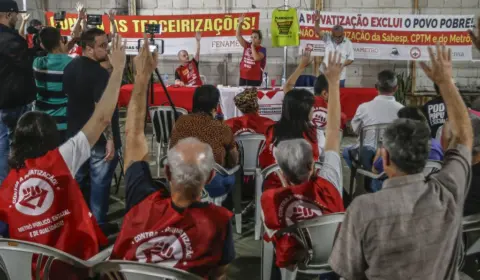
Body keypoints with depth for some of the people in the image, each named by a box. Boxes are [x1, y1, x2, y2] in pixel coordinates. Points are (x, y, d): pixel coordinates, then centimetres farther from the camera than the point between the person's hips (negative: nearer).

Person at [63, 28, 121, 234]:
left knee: (78, 179, 19)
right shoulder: (99, 72, -21)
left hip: (76, 134, 9)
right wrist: (110, 139, -26)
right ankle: (98, 224, 10)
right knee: (99, 181, 2)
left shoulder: (70, 67, 7)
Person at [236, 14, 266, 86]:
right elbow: (238, 36, 2)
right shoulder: (247, 45, 8)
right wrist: (240, 23, -9)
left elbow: (256, 58, -25)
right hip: (243, 77, 5)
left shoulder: (262, 49, -5)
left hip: (255, 79, -5)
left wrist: (253, 46, -14)